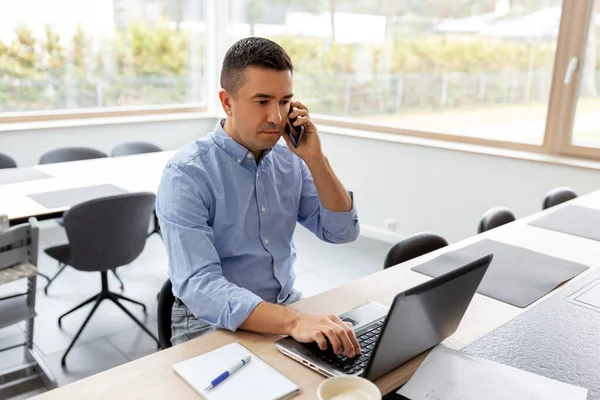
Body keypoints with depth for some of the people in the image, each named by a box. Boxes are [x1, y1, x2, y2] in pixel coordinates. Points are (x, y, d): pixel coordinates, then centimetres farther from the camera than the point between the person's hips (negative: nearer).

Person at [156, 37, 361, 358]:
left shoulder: (290, 159, 0)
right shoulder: (186, 174, -18)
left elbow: (342, 232, -1)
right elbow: (200, 286, -27)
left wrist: (315, 159, -14)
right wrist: (293, 321, -40)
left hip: (288, 304, 6)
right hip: (215, 323, -5)